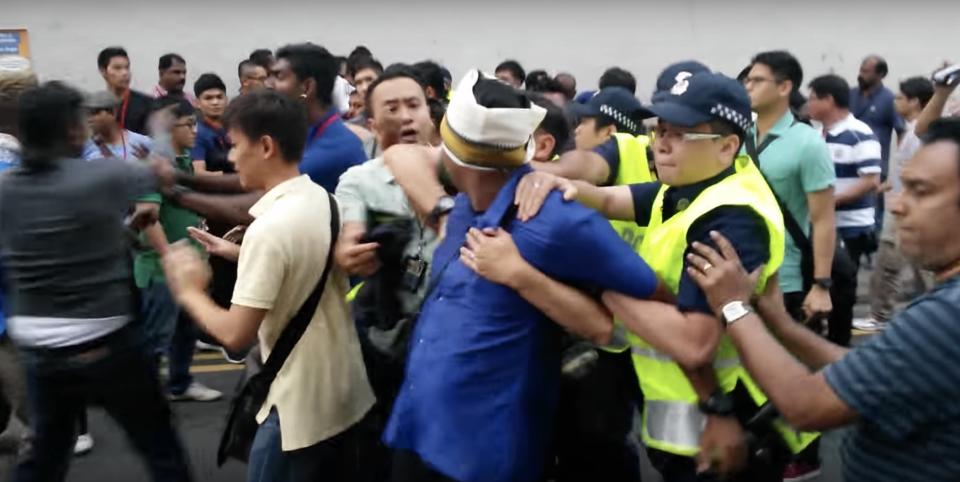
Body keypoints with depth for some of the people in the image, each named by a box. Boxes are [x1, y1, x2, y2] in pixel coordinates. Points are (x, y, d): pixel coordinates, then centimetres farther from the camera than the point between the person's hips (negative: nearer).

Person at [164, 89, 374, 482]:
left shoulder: (269, 228, -23)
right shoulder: (325, 201, 1)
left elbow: (236, 334, -21)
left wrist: (190, 293, -5)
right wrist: (240, 255, 11)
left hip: (299, 410, -8)